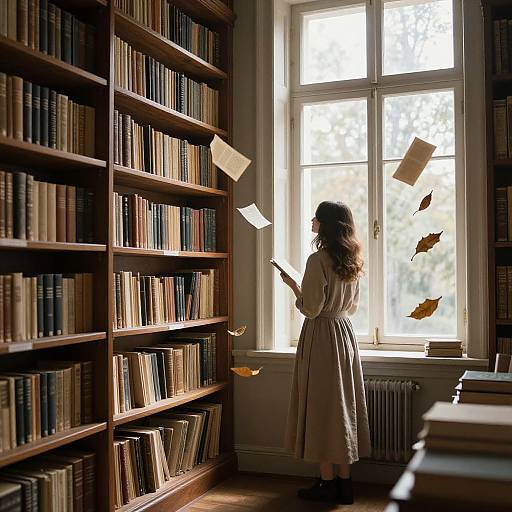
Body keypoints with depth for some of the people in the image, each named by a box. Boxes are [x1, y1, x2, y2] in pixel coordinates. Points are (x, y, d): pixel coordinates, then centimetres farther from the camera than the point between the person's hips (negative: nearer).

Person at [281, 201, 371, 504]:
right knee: (344, 405, 11)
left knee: (321, 406, 1)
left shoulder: (318, 260, -16)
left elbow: (311, 309, -15)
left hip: (321, 335, -8)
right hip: (346, 332, 8)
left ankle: (328, 483, 9)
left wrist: (293, 285, -2)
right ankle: (345, 482, 19)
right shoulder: (352, 261, 8)